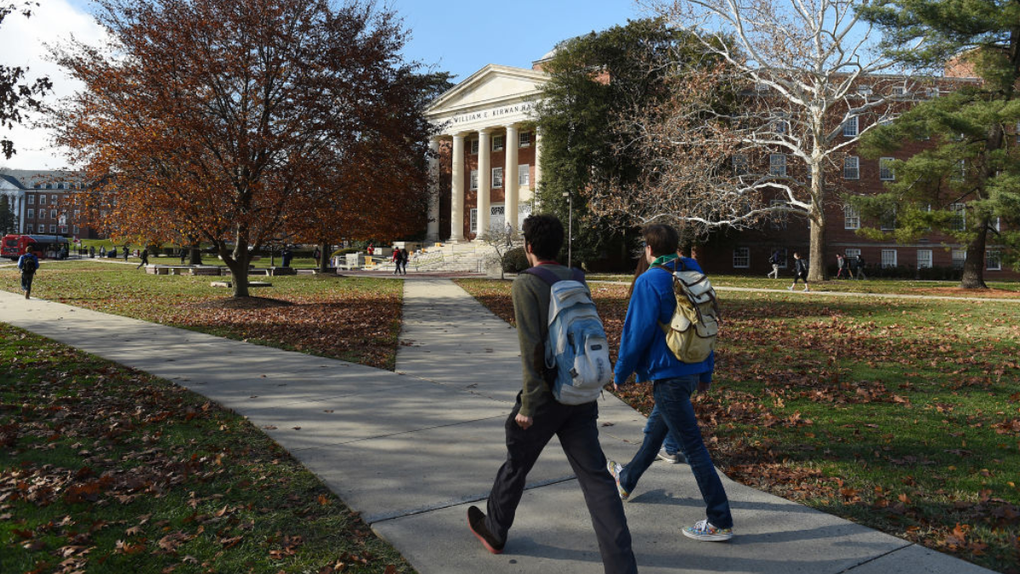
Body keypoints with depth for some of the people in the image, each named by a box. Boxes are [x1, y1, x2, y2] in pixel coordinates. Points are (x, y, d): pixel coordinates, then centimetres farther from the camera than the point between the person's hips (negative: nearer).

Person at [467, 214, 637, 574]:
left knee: (516, 464, 17)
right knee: (595, 477, 4)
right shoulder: (577, 280, 8)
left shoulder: (526, 284, -10)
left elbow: (531, 346, -16)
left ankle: (494, 530, 39)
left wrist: (528, 404, -14)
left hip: (546, 394, -5)